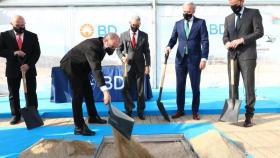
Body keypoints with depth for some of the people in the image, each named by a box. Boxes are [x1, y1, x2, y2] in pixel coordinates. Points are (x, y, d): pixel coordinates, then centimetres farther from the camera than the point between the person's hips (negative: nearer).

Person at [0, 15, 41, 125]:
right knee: (13, 94, 7)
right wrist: (13, 53, -19)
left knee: (31, 94, 4)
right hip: (12, 69, 0)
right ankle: (16, 115, 19)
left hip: (29, 69, 0)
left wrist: (28, 64, -14)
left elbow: (37, 52, -1)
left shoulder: (32, 36, 3)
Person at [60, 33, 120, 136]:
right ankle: (79, 127, -11)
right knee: (78, 93, -15)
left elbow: (110, 52, 14)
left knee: (88, 91, 16)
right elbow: (96, 69, -50)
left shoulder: (101, 43, -11)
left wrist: (111, 48, -9)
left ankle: (93, 116, 33)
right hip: (70, 65, -9)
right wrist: (105, 90, -57)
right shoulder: (92, 46, -38)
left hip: (81, 66, 9)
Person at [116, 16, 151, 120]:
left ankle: (140, 111, 16)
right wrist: (122, 57, -12)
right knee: (127, 89, 5)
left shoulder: (144, 35, 4)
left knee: (140, 90, 4)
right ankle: (129, 110, 18)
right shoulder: (123, 35, 4)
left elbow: (147, 51, 4)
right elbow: (118, 49, 8)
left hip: (140, 66, 0)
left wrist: (147, 65, -3)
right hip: (128, 66, 0)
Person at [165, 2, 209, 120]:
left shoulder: (201, 22, 1)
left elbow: (205, 41, -4)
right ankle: (180, 110, 19)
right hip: (180, 59, 3)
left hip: (195, 59, -3)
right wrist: (169, 46, -13)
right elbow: (173, 39, 10)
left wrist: (204, 58, -13)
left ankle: (195, 111, 17)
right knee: (180, 86, 7)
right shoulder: (178, 24, 11)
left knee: (195, 87, 5)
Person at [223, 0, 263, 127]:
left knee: (249, 86, -4)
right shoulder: (228, 18, 18)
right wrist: (227, 42, -11)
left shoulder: (254, 13, 4)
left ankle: (249, 115, 2)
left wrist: (241, 40, -16)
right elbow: (225, 35, 12)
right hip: (232, 56, 5)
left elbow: (259, 32, -6)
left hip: (247, 55, -4)